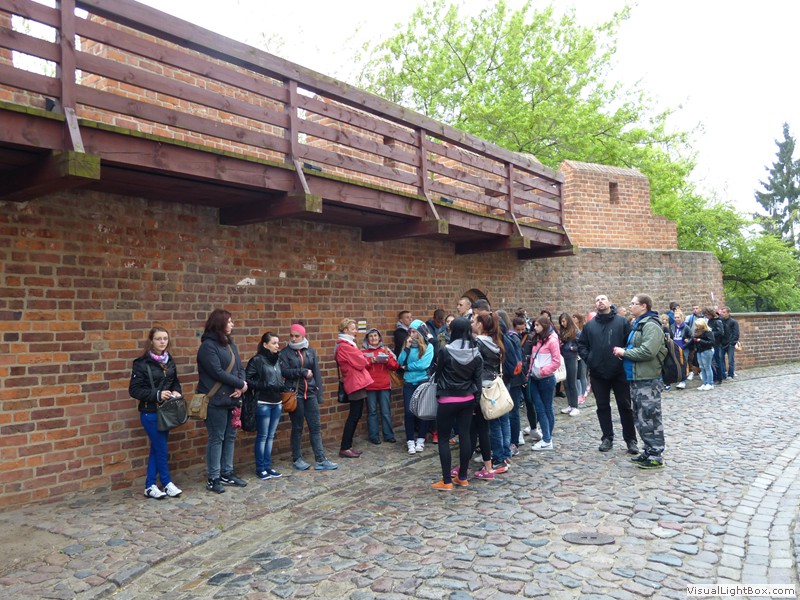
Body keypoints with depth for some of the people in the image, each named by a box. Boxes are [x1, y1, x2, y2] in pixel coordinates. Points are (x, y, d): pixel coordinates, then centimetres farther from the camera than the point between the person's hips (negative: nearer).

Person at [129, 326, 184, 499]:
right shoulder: (142, 363, -13)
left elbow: (175, 382, 17)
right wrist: (157, 394, -21)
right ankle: (167, 483, 17)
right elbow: (134, 390, -13)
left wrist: (177, 392, -4)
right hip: (150, 413, -6)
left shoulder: (169, 361, 6)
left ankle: (150, 486, 20)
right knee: (161, 449, 1)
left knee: (156, 449, 11)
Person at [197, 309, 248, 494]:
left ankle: (227, 473, 23)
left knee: (230, 437, 12)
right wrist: (241, 384, -12)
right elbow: (218, 372, -19)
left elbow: (240, 367, 10)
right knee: (217, 438, -1)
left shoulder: (230, 344, 13)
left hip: (232, 398, 8)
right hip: (216, 400, -8)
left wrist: (241, 386, -9)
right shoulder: (208, 346, -12)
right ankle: (213, 478, 8)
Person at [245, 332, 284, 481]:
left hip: (277, 403, 6)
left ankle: (267, 466, 20)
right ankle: (260, 469, 11)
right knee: (262, 436, 2)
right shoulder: (257, 360, -9)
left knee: (271, 436, 11)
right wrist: (265, 386, -18)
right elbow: (247, 379, -13)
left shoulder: (278, 359, 9)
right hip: (263, 403, -6)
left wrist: (282, 387, 1)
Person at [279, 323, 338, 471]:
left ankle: (321, 459, 7)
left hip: (310, 393, 3)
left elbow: (316, 373, 6)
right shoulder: (285, 352, -1)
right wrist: (303, 372, -15)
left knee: (315, 426, 3)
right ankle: (297, 459, 19)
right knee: (297, 427, 6)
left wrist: (319, 394, 2)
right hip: (294, 394, -3)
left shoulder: (310, 351, 7)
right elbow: (284, 371, -13)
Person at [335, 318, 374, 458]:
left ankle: (348, 446, 18)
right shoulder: (344, 346, -16)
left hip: (356, 383, 10)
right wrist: (367, 361, 3)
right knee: (354, 416, -6)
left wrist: (364, 361, -3)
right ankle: (344, 448, -1)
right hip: (355, 383, -10)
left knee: (356, 415, 12)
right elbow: (360, 362, -17)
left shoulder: (347, 344, 18)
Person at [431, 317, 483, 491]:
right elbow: (477, 379, 1)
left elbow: (438, 373, -1)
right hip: (467, 400, 5)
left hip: (447, 400, -4)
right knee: (465, 436, 11)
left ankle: (446, 481, 5)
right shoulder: (476, 354, -2)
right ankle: (463, 477, 20)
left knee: (443, 439, 4)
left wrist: (439, 391, 18)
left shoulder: (446, 351, -14)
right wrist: (475, 400, 10)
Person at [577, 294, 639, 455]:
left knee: (625, 406, 4)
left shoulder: (622, 322, -2)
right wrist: (588, 358, -2)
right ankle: (607, 438, 21)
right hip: (597, 374, 3)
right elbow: (581, 345, 11)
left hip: (619, 372, -3)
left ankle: (631, 440, 15)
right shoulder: (589, 325, 6)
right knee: (603, 407, 10)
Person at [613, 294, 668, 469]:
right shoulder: (637, 324, 18)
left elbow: (647, 351, -24)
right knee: (641, 418, 15)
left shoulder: (651, 325, -13)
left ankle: (656, 456, 3)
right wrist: (623, 352, 9)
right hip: (636, 379, 10)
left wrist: (624, 352, -13)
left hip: (648, 380, -10)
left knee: (649, 418, -5)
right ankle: (649, 451, 25)